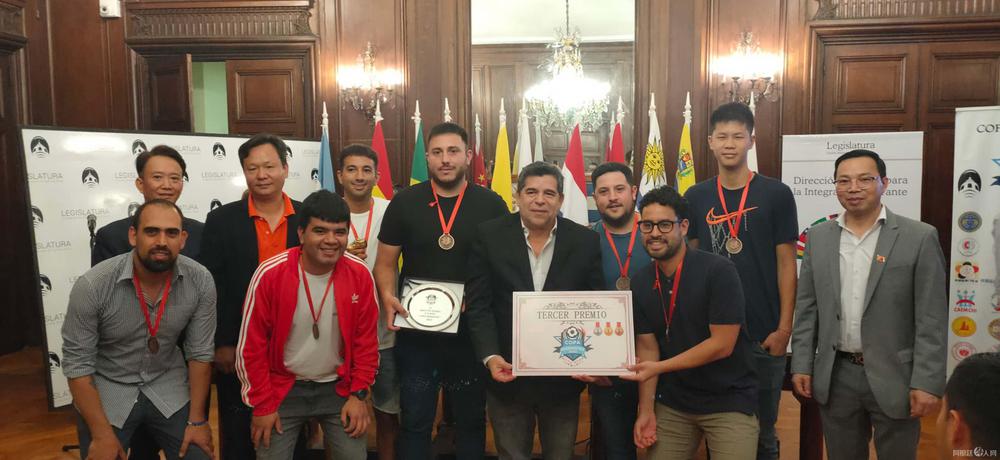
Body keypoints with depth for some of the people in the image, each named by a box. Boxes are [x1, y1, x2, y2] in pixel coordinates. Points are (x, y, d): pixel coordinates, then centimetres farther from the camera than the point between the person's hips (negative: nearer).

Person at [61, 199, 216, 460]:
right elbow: (77, 364, -14)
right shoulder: (92, 286, -21)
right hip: (106, 391, -1)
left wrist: (197, 420, -4)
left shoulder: (200, 282, -16)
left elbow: (200, 352, -6)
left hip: (168, 388, 2)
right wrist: (102, 434, -14)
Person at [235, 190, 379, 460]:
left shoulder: (360, 275, -11)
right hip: (283, 388, -1)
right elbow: (251, 345, -9)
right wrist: (262, 404, -6)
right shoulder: (270, 274, -17)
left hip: (339, 387, 2)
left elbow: (366, 340, -1)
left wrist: (359, 394, -4)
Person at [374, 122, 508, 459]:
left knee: (471, 420, 17)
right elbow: (386, 263, 3)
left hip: (472, 334, 0)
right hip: (415, 333, 0)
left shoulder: (491, 204, -2)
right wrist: (388, 298, -16)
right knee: (415, 422, 13)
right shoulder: (404, 202, 0)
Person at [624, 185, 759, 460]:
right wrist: (646, 410, -3)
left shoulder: (718, 271, -17)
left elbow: (722, 344, -19)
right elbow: (647, 347, 3)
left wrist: (658, 367, -20)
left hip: (729, 402, -4)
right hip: (672, 403, 5)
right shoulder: (641, 284, -1)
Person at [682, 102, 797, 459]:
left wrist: (784, 328, -8)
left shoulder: (776, 194, -3)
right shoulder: (695, 198, 3)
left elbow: (786, 264, -3)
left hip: (763, 334, -2)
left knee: (762, 429, 11)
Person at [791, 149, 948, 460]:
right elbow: (807, 309, 6)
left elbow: (932, 319, -8)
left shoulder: (919, 238, -6)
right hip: (835, 377, 3)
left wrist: (927, 383, -12)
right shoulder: (818, 237, 4)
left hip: (893, 377, -3)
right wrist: (801, 364, 2)